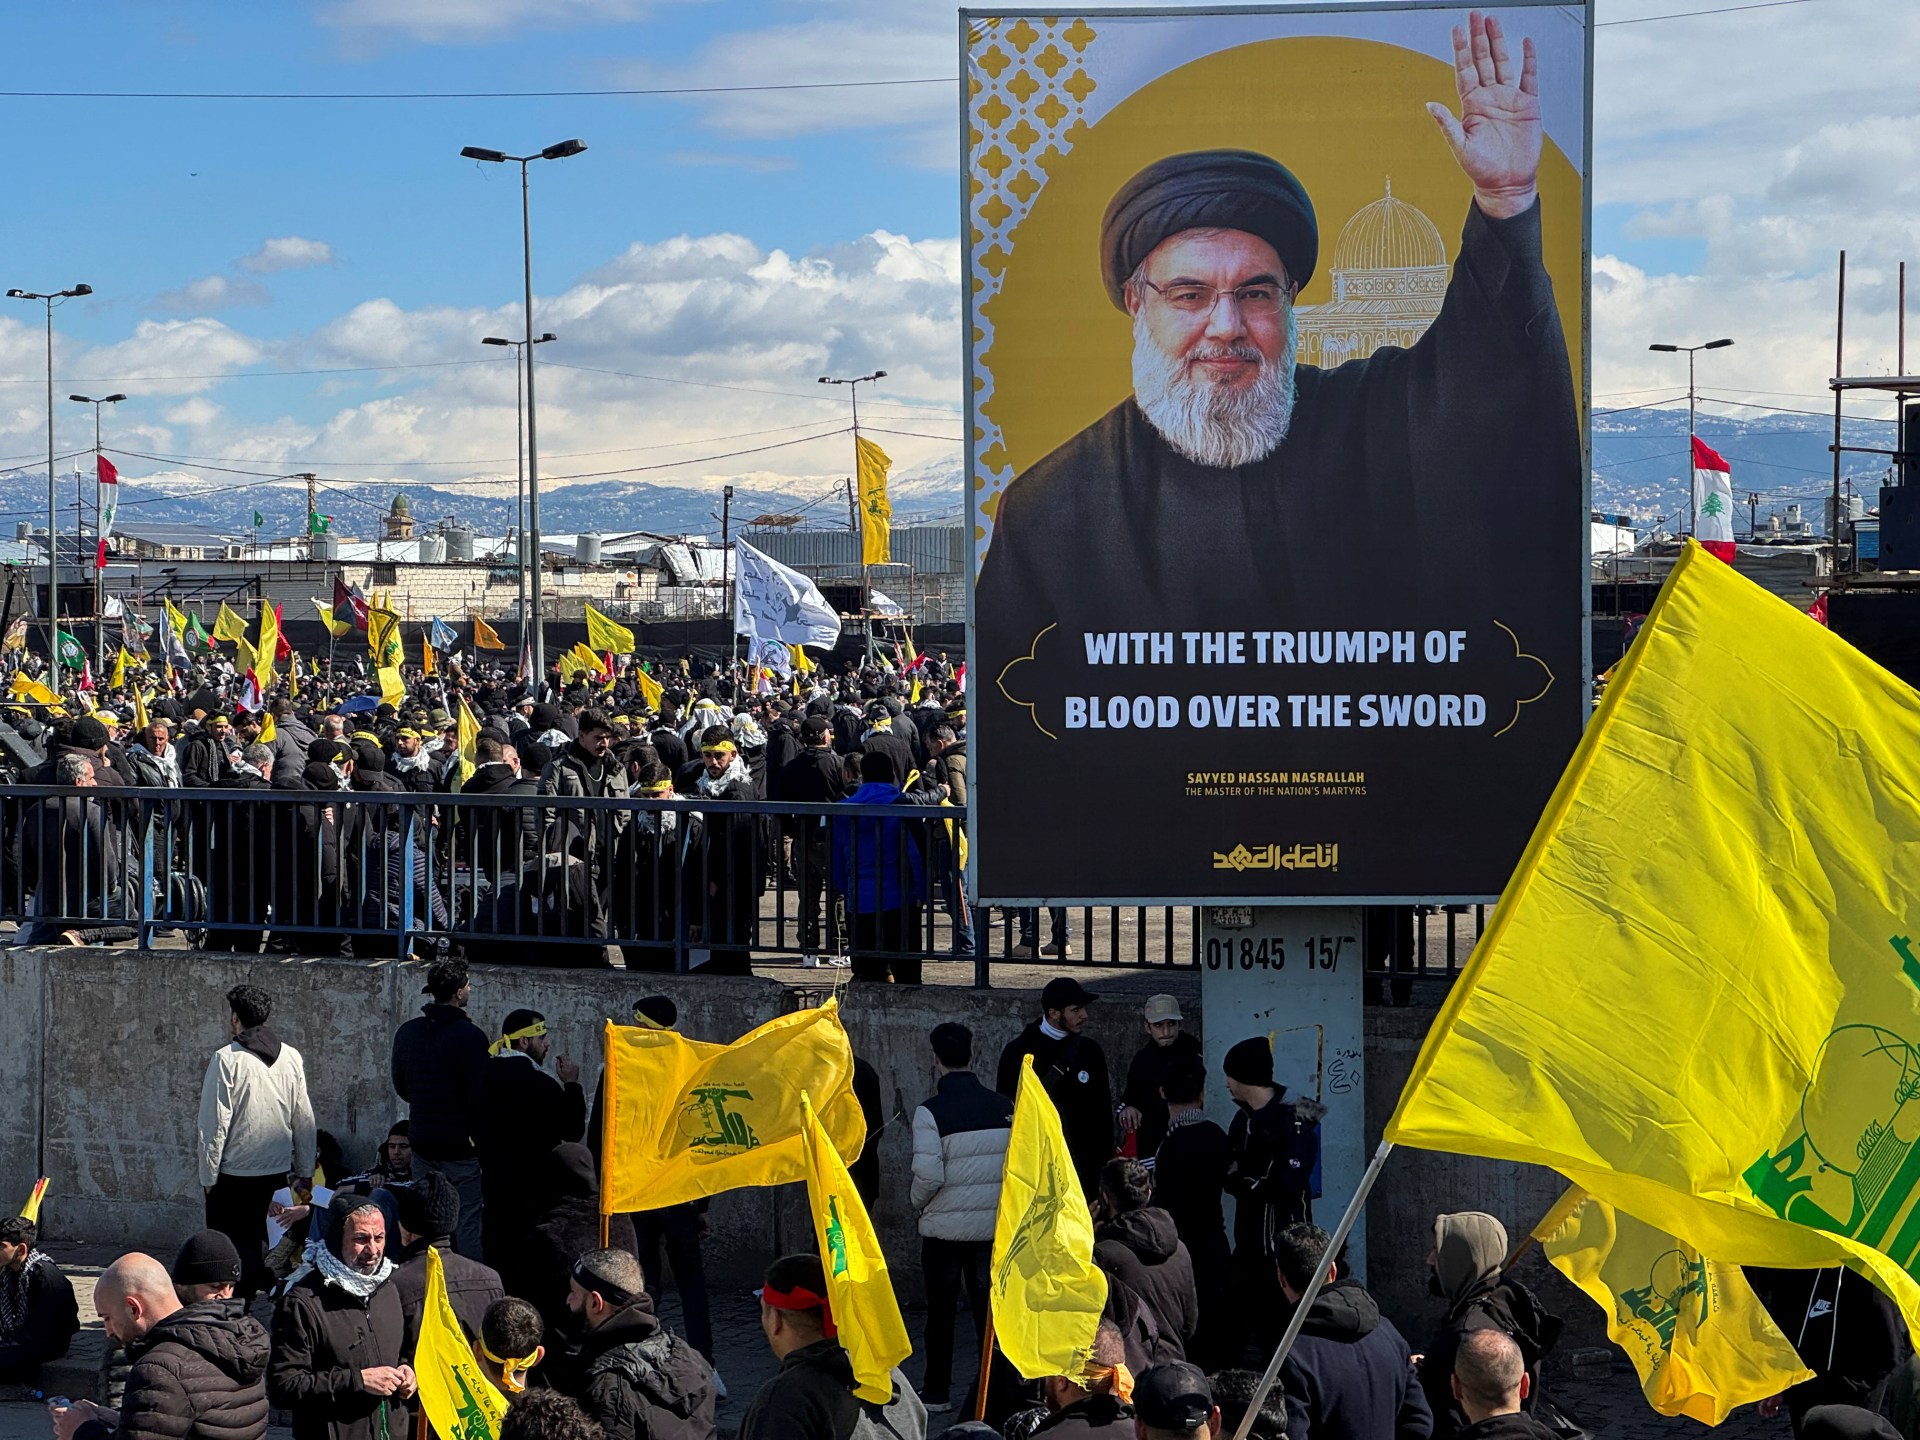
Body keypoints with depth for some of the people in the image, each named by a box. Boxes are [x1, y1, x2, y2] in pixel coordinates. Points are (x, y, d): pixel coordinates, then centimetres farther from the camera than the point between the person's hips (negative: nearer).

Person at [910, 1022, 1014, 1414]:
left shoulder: (931, 1112, -14)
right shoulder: (1004, 1106, -1)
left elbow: (928, 1176, -19)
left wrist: (916, 1200, 2)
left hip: (945, 1225, -3)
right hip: (994, 1225, 3)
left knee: (941, 1309, 9)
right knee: (988, 1307, 11)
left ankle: (936, 1392, 17)